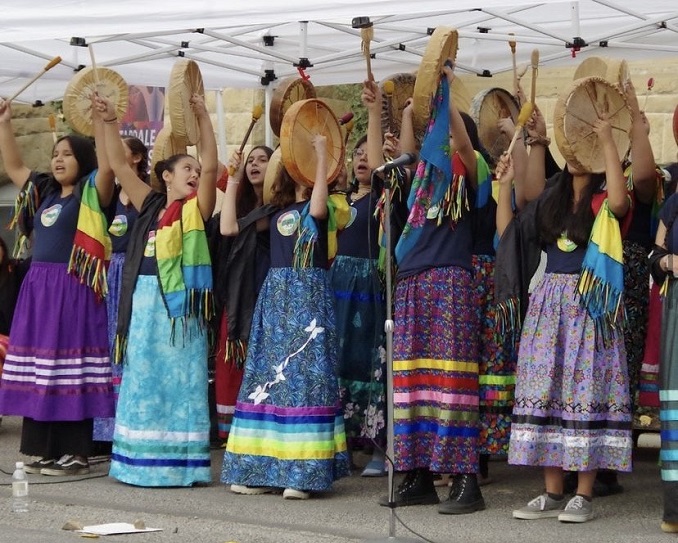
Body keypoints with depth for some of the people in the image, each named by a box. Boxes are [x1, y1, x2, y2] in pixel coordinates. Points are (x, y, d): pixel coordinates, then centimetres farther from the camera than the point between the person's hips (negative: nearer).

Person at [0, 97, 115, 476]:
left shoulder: (91, 193, -2)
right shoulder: (42, 192, 17)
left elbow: (108, 163, -18)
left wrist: (99, 118, -23)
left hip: (74, 290, -7)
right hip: (38, 289, 7)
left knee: (71, 370, -7)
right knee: (39, 369, 6)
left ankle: (76, 453, -3)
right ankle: (44, 450, 12)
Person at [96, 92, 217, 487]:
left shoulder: (197, 208, 3)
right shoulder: (151, 205, 13)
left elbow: (211, 166, -10)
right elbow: (119, 165, 13)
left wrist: (203, 117, -14)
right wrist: (110, 122, 6)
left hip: (180, 303, -4)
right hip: (144, 302, 4)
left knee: (178, 378, -2)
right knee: (144, 379, 8)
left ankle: (181, 462, 2)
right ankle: (144, 460, 16)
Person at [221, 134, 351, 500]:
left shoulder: (316, 208, 1)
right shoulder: (278, 211, 16)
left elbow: (317, 208, -24)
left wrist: (322, 155, -23)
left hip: (308, 296, -6)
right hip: (276, 294, 6)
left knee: (304, 374, -9)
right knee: (270, 375, 6)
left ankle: (302, 472, -8)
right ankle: (264, 468, 11)